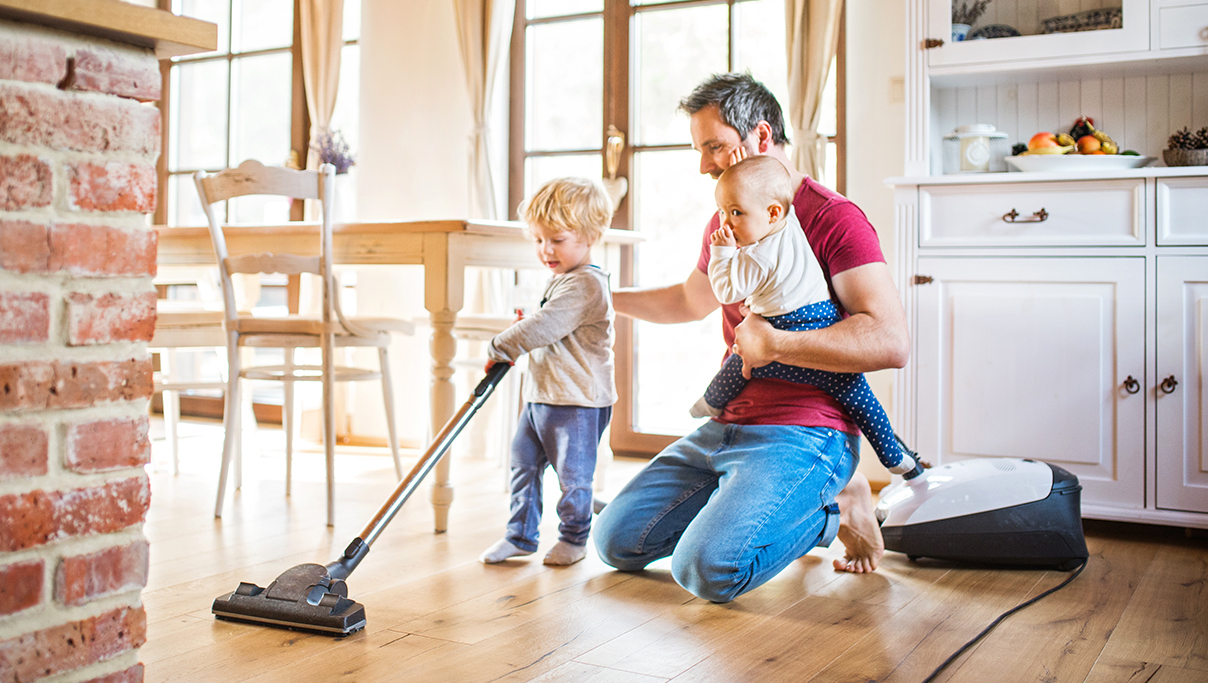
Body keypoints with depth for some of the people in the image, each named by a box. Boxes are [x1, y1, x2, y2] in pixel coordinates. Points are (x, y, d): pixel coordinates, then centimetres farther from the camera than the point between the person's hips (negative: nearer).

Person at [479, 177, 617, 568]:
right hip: (542, 395, 10)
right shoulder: (562, 279, 14)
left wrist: (499, 348, -16)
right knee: (523, 462, 11)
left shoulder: (585, 284, -19)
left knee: (572, 473, 3)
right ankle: (521, 535, 22)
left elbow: (545, 326, -26)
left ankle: (573, 538, 21)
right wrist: (521, 334, 8)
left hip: (577, 402, -10)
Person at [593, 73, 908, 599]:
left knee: (707, 569, -27)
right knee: (616, 541, 1)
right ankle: (746, 501, 15)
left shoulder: (833, 218, -11)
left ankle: (833, 507, 0)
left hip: (803, 434, -8)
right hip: (726, 426, 8)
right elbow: (690, 300, 36)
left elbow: (892, 342, -23)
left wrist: (773, 344, -22)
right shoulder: (726, 223, 16)